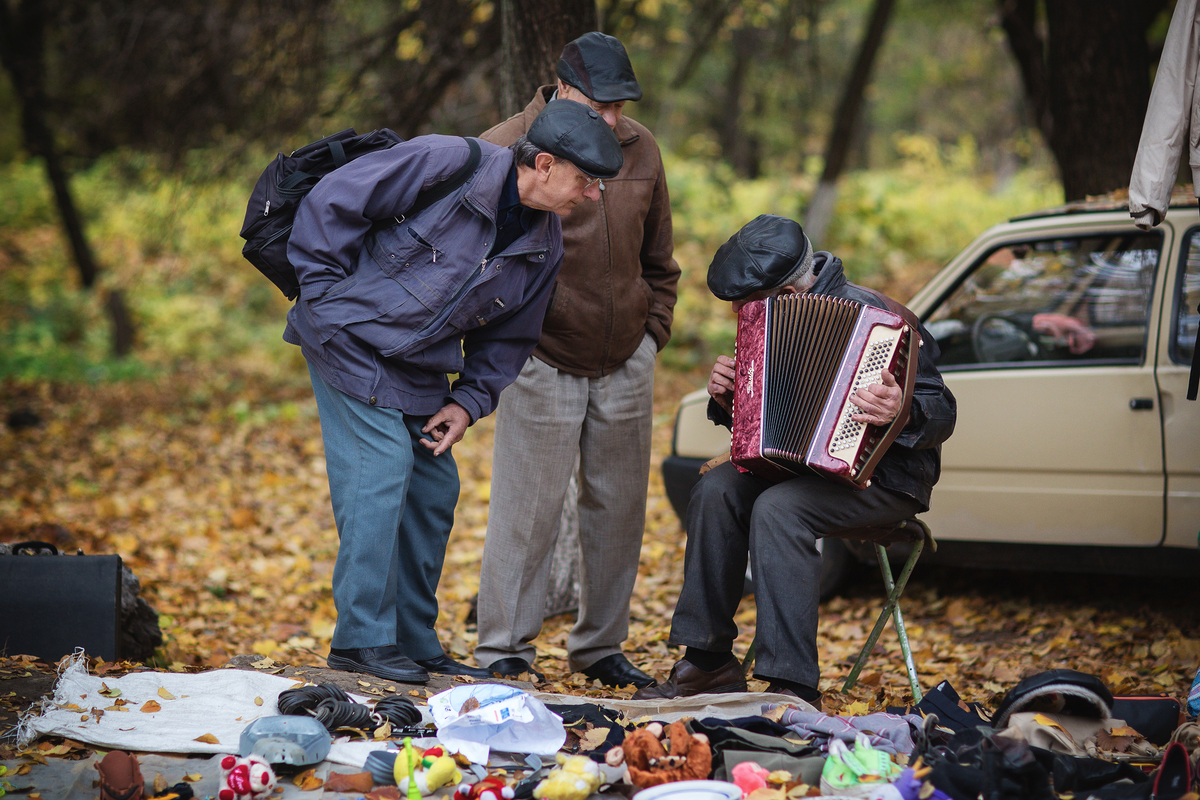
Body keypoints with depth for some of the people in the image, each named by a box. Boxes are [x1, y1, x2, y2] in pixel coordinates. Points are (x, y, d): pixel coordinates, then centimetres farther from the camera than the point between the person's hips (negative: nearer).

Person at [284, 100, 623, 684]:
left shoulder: (545, 247, 1)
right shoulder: (448, 164, -21)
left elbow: (508, 339, 10)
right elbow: (332, 200, -16)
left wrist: (470, 401, -4)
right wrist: (325, 293, -14)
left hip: (419, 371, 8)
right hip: (350, 339, -8)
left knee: (434, 488, 7)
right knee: (381, 472, -14)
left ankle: (414, 644, 20)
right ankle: (361, 640, -7)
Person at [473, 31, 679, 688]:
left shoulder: (641, 152, 5)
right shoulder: (506, 150, -11)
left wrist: (652, 331, 12)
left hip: (625, 364, 5)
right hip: (543, 363, -5)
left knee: (617, 508, 11)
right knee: (527, 510, -6)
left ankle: (600, 646, 23)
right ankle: (503, 650, 5)